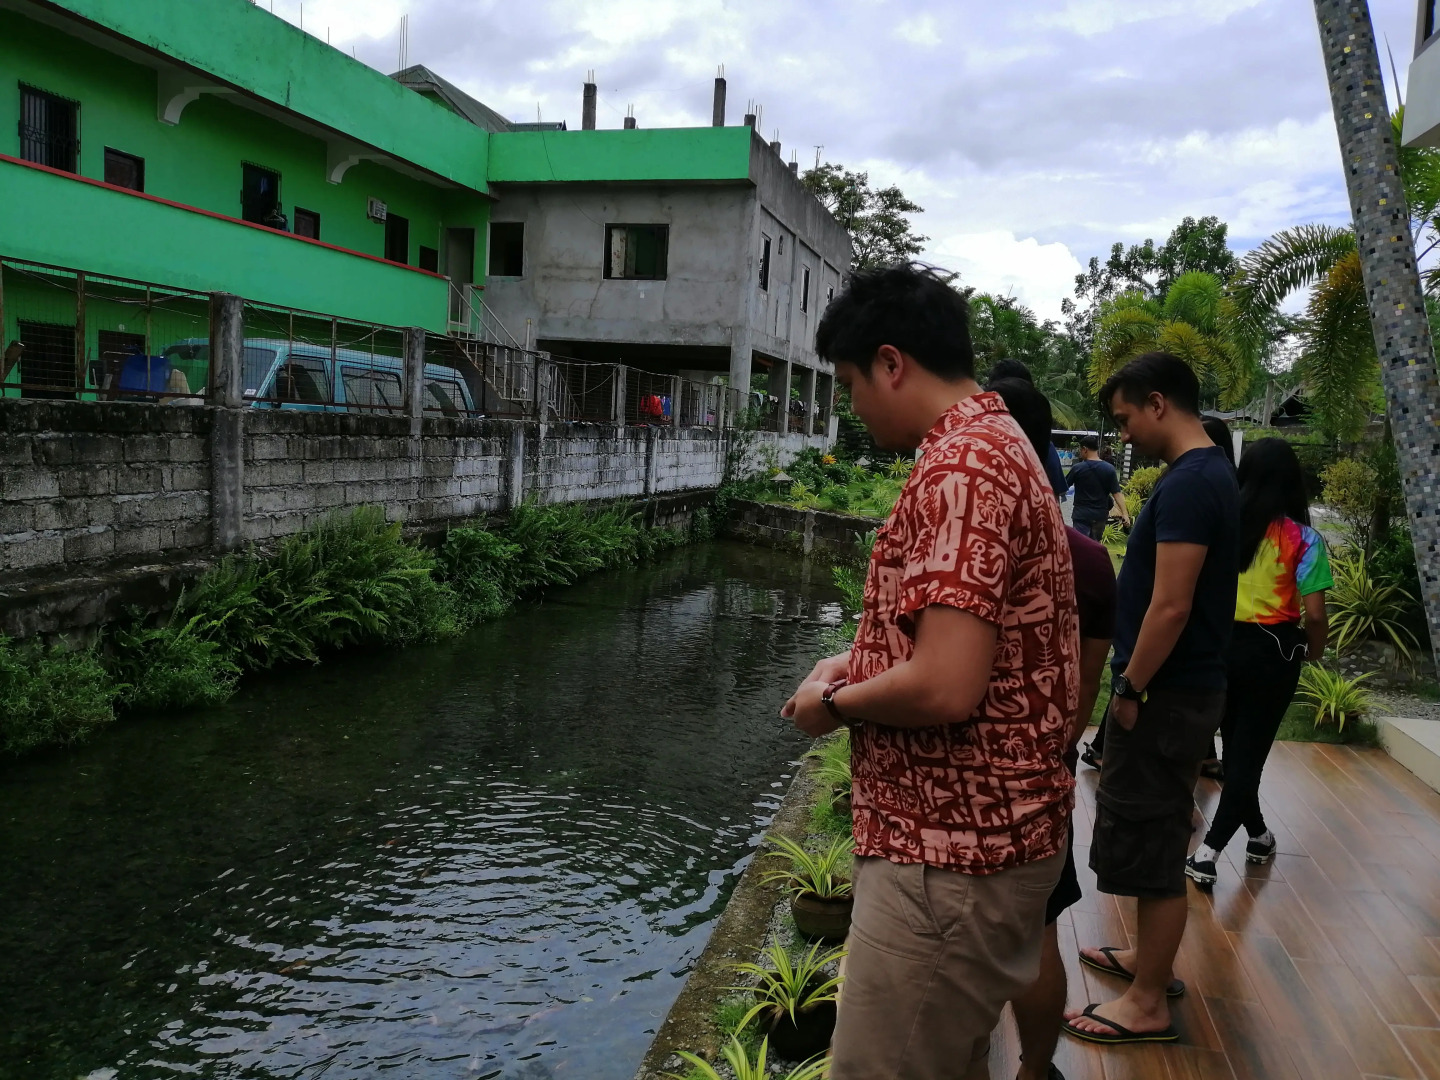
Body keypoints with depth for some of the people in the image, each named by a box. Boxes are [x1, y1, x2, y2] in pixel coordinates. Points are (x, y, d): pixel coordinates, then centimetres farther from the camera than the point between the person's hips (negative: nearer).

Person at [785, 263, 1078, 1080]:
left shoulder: (961, 467, -21)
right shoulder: (999, 443, 12)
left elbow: (945, 686, -29)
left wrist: (834, 701, -11)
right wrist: (862, 666, 11)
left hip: (951, 855, -10)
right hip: (982, 832, 10)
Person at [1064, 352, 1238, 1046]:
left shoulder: (1188, 482, -20)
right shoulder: (1212, 472, 11)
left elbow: (1171, 607, -25)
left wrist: (1130, 689, -15)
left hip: (1166, 696, -10)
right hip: (1183, 690, 10)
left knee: (1149, 843, 2)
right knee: (1158, 838, 22)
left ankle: (1147, 1005, 16)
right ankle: (1152, 958, 38)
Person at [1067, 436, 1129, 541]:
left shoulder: (1077, 468, -9)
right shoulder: (1109, 469, -2)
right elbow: (1117, 493, -6)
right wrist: (1124, 514, -6)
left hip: (1082, 514, -3)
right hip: (1100, 515, 4)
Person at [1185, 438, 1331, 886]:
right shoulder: (1303, 539, -9)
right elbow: (1315, 614, -12)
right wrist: (1315, 650, 8)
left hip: (1221, 644, 3)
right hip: (1272, 651, -3)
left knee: (1235, 745, 20)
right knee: (1250, 750, 6)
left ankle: (1257, 834, 38)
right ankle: (1208, 853, 0)